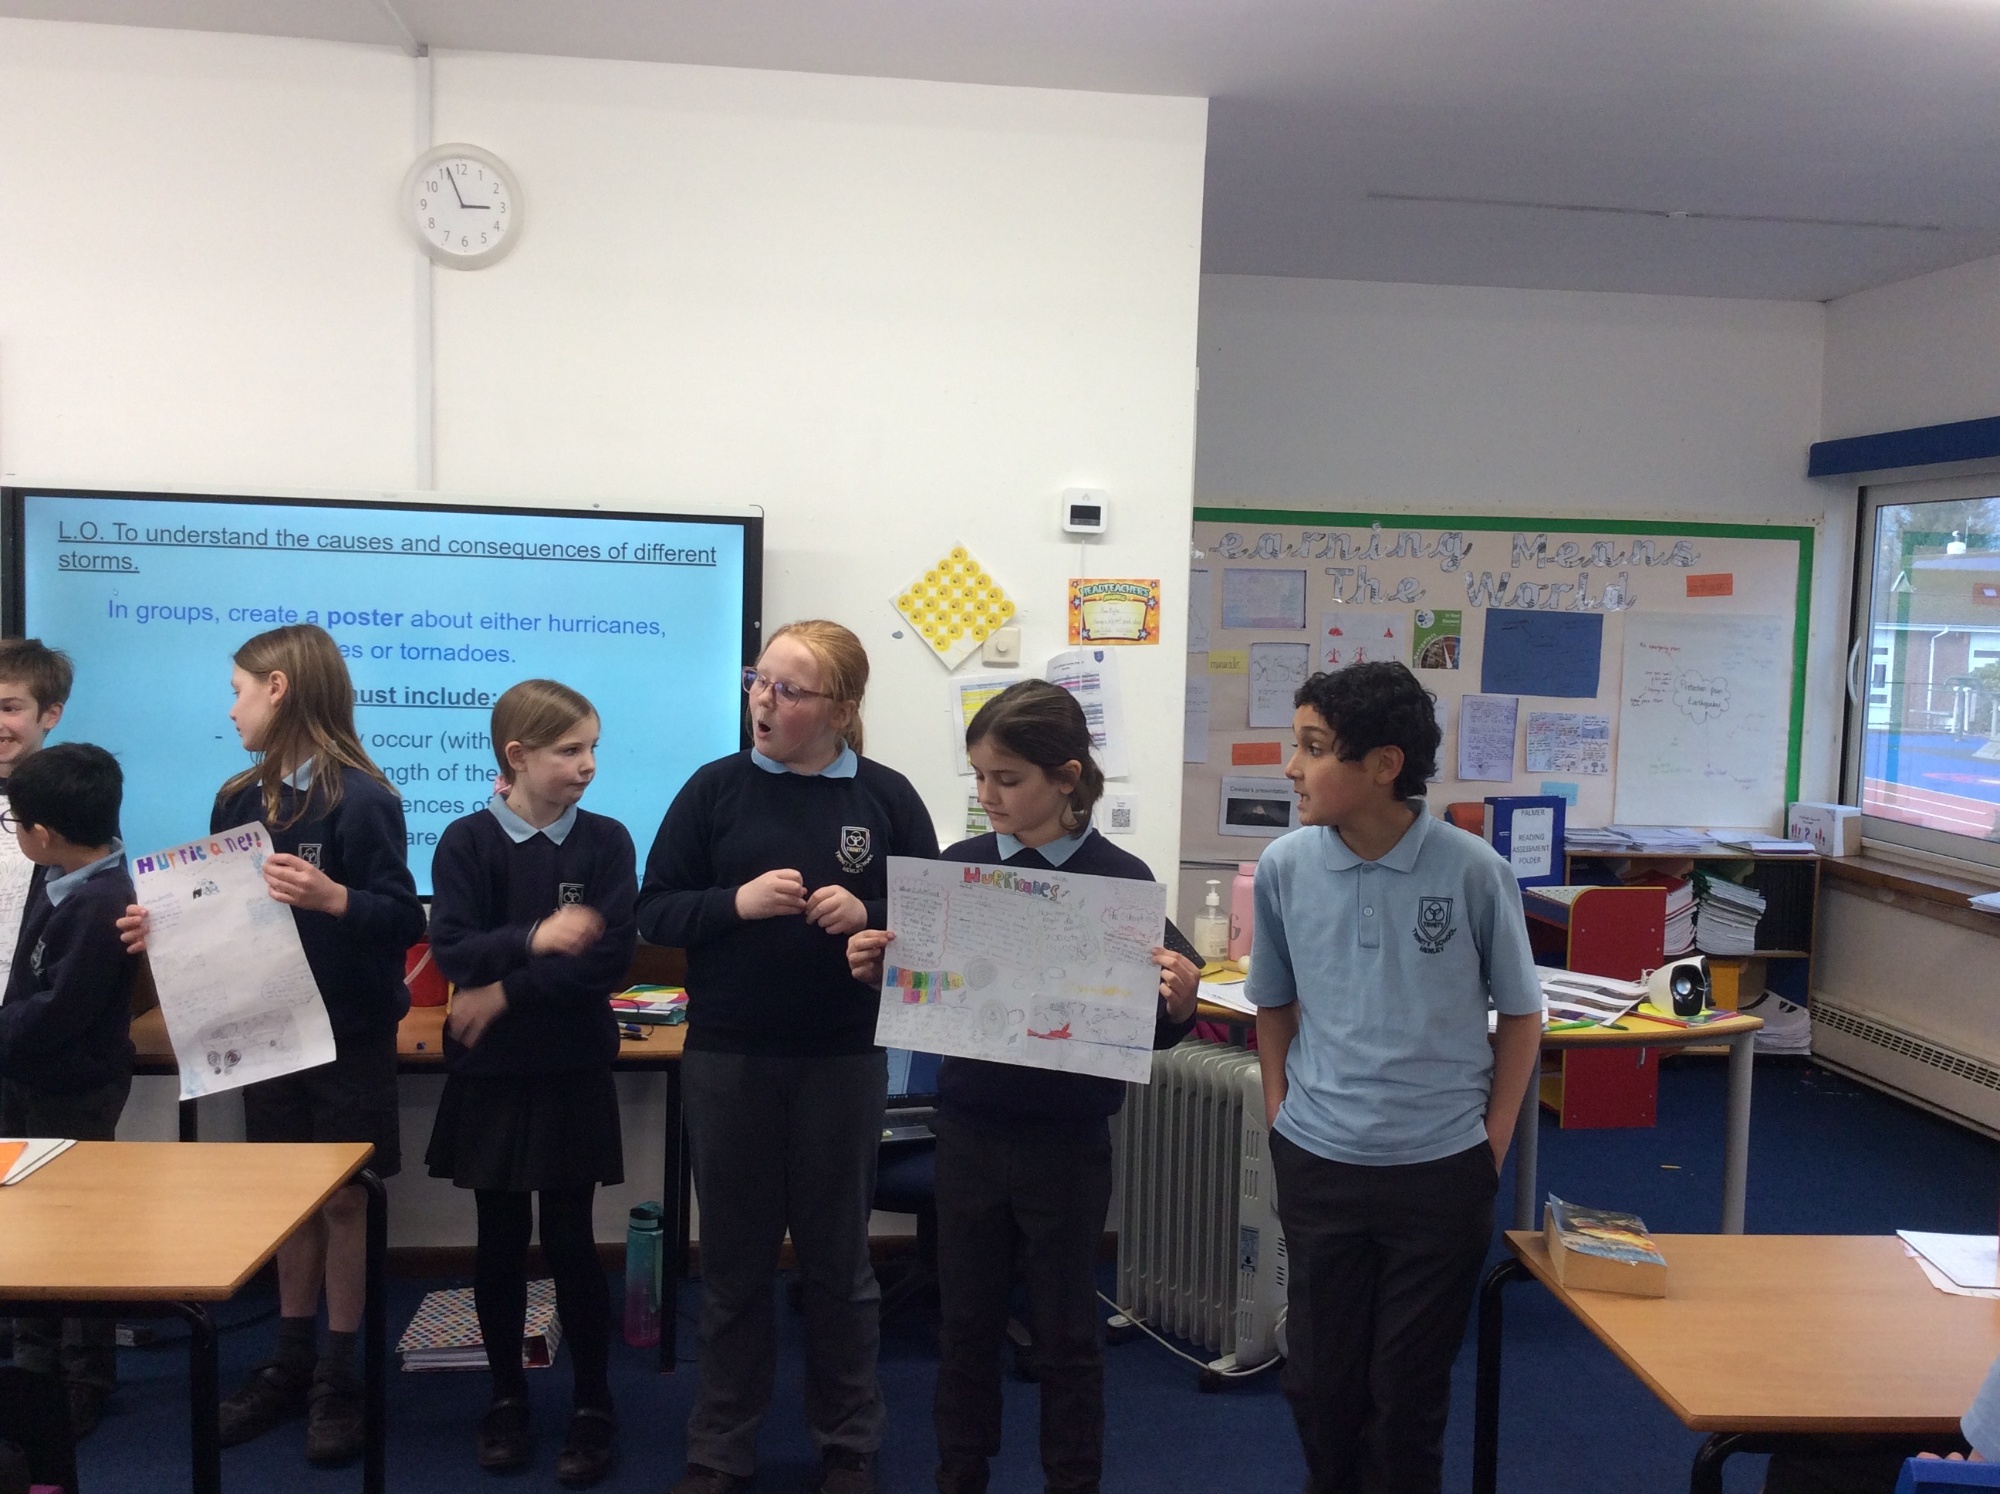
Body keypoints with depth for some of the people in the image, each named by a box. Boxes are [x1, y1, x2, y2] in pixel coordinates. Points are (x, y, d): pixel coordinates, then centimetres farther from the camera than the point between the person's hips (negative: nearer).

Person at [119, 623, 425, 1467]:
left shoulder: (360, 797, -17)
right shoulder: (238, 799, 3)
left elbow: (405, 919, -20)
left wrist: (333, 898, -36)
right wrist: (158, 924, -7)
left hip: (348, 1032, -6)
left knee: (341, 1198, 6)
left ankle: (338, 1375, 20)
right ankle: (291, 1362, 28)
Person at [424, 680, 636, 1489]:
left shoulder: (606, 841, -4)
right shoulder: (466, 842, -4)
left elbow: (611, 959, -13)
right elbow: (452, 951, -14)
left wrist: (506, 992, -16)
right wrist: (535, 940, -28)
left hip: (574, 1073, -1)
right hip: (490, 1073, 1)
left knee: (569, 1241, 4)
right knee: (500, 1241, 11)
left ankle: (594, 1407, 19)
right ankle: (507, 1398, 28)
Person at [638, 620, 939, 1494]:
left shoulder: (887, 797, -2)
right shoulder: (716, 787, -1)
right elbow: (654, 911, -2)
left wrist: (868, 915, -18)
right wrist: (737, 902, -19)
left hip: (843, 1059, 0)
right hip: (726, 1057, 1)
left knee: (837, 1258, 14)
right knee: (733, 1259, 13)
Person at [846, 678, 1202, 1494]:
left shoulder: (1120, 879, -11)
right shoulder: (959, 865, -3)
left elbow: (1149, 1030, -7)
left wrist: (1179, 1002, -28)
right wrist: (877, 968, -13)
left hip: (1067, 1144, -3)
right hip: (967, 1131, 3)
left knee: (1065, 1333, 13)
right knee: (966, 1323, 17)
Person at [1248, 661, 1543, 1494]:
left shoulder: (1472, 871, -13)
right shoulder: (1284, 868, -7)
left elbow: (1520, 1013, 1)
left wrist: (1493, 1142, 0)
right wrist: (1281, 1115, 3)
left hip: (1442, 1170, -2)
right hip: (1317, 1167, 2)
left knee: (1409, 1389, 11)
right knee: (1320, 1378, 14)